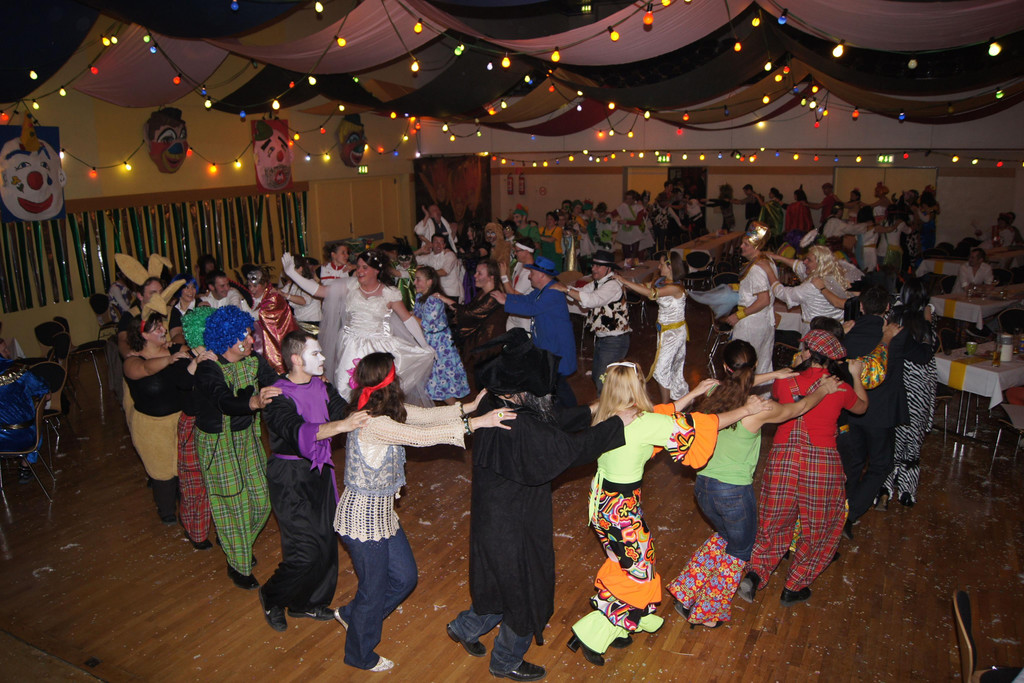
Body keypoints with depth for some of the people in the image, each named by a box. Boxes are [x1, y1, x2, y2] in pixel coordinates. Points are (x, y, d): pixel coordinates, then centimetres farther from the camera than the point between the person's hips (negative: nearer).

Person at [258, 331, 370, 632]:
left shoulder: (321, 387, 3)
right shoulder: (278, 397, -20)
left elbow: (343, 409, -5)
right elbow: (297, 431, -37)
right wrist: (342, 425, -49)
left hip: (319, 471, 7)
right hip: (290, 478, -7)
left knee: (326, 539, 13)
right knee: (307, 549, -6)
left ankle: (307, 602, 35)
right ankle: (272, 598, 23)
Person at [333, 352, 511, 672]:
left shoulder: (388, 410, -2)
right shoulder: (373, 424, -30)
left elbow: (426, 415, 1)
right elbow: (422, 436, -35)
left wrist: (469, 406, -8)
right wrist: (475, 423, -36)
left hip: (382, 513, 9)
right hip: (363, 517, -9)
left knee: (405, 577, 20)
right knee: (374, 588, 12)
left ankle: (350, 614, 43)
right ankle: (360, 655, 38)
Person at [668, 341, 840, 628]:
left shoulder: (709, 398, -6)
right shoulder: (758, 410, -18)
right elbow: (798, 407, 0)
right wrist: (824, 389, 19)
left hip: (703, 486, 5)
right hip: (735, 493, -5)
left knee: (723, 536, 31)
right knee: (738, 551, 21)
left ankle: (686, 593, 31)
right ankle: (708, 613, 32)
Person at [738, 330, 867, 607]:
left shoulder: (786, 381, -2)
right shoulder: (840, 389, -4)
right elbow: (862, 407, 19)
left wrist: (795, 370, 28)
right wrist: (855, 376, 29)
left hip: (783, 457, 2)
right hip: (822, 462, -1)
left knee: (776, 522, 18)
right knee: (819, 528, 18)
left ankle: (755, 573, 1)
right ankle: (794, 588, 22)